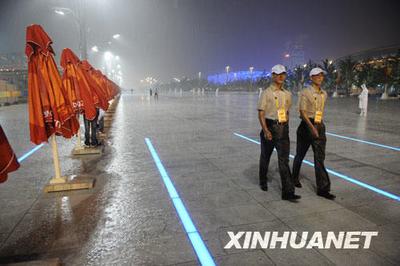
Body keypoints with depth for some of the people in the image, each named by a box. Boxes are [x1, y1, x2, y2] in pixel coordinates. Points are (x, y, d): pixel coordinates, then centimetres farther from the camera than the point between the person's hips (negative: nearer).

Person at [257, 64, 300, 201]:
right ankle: (263, 182, 36)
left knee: (284, 160, -3)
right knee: (265, 157, 13)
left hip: (283, 129, 3)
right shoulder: (266, 93, -5)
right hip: (269, 127, -3)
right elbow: (261, 113, -10)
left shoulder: (287, 94, 10)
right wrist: (265, 130, -19)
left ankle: (288, 192, -3)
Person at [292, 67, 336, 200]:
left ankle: (322, 188, 5)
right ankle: (295, 178, 33)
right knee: (300, 154, 10)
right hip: (306, 126, -5)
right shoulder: (305, 93, -9)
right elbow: (302, 112, -15)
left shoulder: (324, 94, 11)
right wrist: (312, 127, -23)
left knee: (320, 158, 1)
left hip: (320, 126, 5)